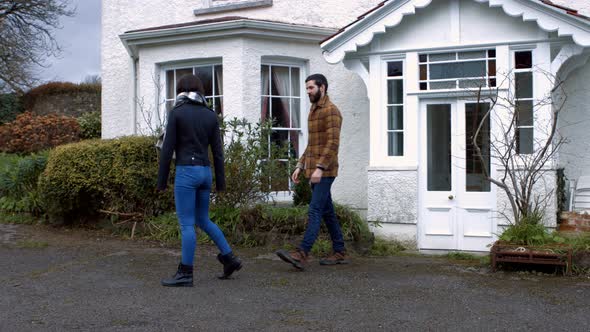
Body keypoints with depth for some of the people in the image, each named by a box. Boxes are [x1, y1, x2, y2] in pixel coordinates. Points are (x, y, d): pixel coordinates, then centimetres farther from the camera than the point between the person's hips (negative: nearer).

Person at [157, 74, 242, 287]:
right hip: (204, 172, 6)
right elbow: (218, 151, 8)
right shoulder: (210, 115, 9)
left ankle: (185, 274, 2)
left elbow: (168, 149, -6)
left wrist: (162, 181, -1)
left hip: (186, 172, -6)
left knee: (186, 224, -2)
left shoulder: (176, 113, -5)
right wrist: (220, 182, 13)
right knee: (202, 221, 19)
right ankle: (229, 259, 16)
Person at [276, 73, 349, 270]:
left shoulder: (331, 111, -10)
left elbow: (333, 143, -19)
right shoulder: (313, 111, 19)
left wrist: (320, 167, -26)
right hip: (313, 170, 9)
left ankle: (302, 254, -20)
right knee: (327, 212, 11)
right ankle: (340, 253, 17)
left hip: (324, 171, -9)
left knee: (315, 211, -14)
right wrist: (300, 166, 16)